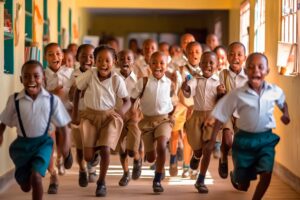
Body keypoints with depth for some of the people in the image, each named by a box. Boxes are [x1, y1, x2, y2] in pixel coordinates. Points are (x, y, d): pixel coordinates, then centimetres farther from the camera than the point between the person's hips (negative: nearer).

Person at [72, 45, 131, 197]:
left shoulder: (117, 80, -15)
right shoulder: (89, 75, -15)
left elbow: (127, 101, -6)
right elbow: (77, 90, 3)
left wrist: (122, 110, -29)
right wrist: (75, 112, 4)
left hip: (109, 117, -1)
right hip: (89, 115, 1)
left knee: (105, 151, -15)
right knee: (88, 157, -4)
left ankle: (101, 183, 7)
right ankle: (95, 153, 36)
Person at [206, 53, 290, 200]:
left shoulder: (275, 91, -7)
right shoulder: (237, 94, -15)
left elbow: (283, 102, 17)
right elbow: (220, 117, -8)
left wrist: (285, 113, -2)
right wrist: (213, 140, -9)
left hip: (266, 138, 2)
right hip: (245, 139, -1)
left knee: (266, 174, -17)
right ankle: (235, 176, 51)